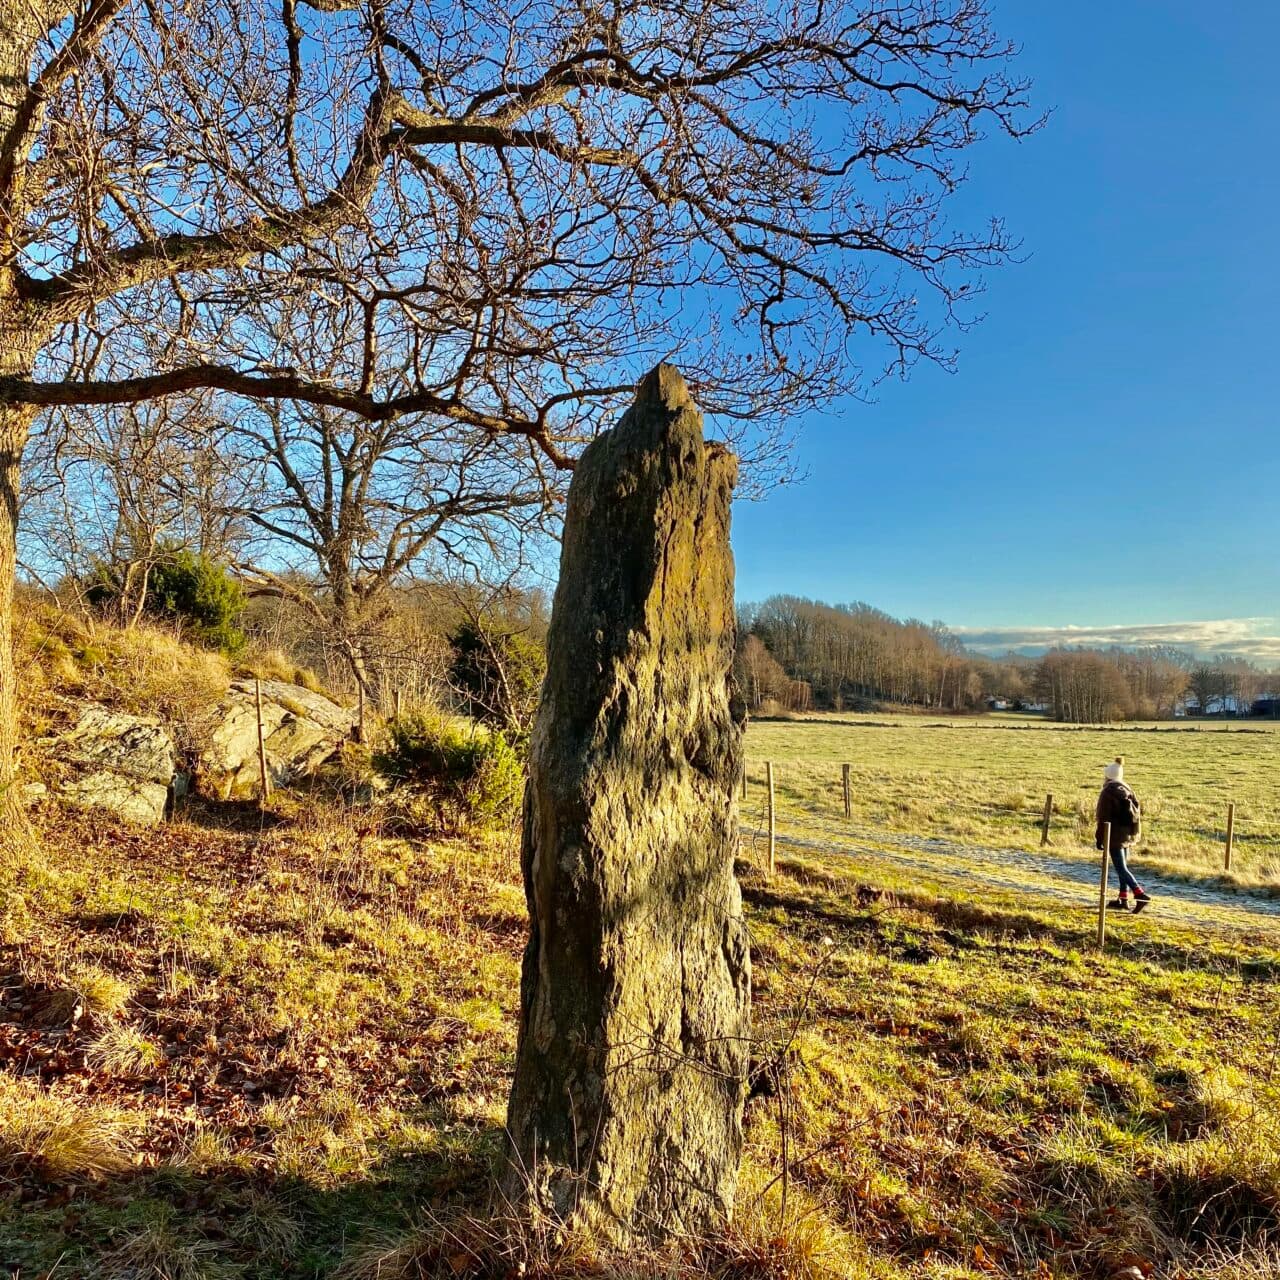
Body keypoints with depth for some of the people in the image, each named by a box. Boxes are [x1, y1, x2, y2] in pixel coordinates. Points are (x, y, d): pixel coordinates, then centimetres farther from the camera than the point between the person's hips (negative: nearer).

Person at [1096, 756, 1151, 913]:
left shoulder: (1107, 792, -12)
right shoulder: (1127, 790, 11)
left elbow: (1103, 818, -13)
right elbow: (1137, 810, 14)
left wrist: (1099, 838, -8)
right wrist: (1135, 832, 20)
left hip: (1115, 835, -8)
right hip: (1129, 834, 8)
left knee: (1121, 868, -5)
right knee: (1122, 866, 15)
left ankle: (1140, 894, -18)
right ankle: (1123, 899, 18)